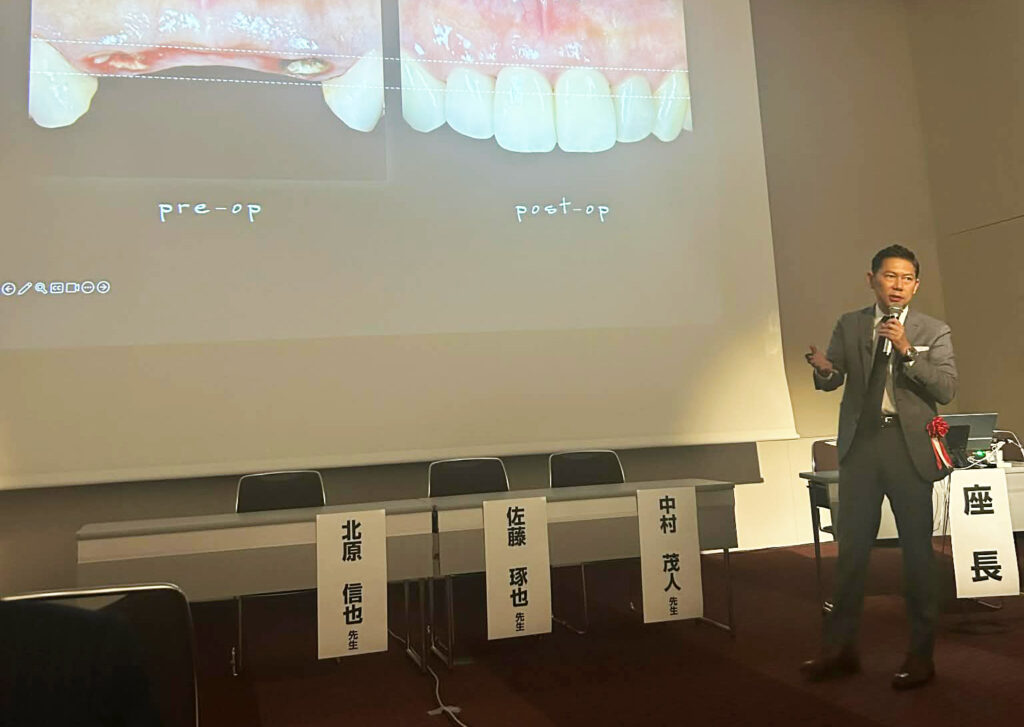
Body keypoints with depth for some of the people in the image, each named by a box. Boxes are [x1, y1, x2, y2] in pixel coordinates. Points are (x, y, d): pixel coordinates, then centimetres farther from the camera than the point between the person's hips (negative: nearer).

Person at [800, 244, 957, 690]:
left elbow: (947, 390, -8)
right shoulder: (849, 326, 8)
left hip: (910, 448, -1)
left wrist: (906, 349, -19)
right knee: (851, 548, 6)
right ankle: (840, 649, 17)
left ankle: (921, 656, 19)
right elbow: (831, 382, 4)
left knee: (917, 552, 5)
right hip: (860, 444, 2)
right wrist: (824, 369, -19)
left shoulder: (934, 332, 3)